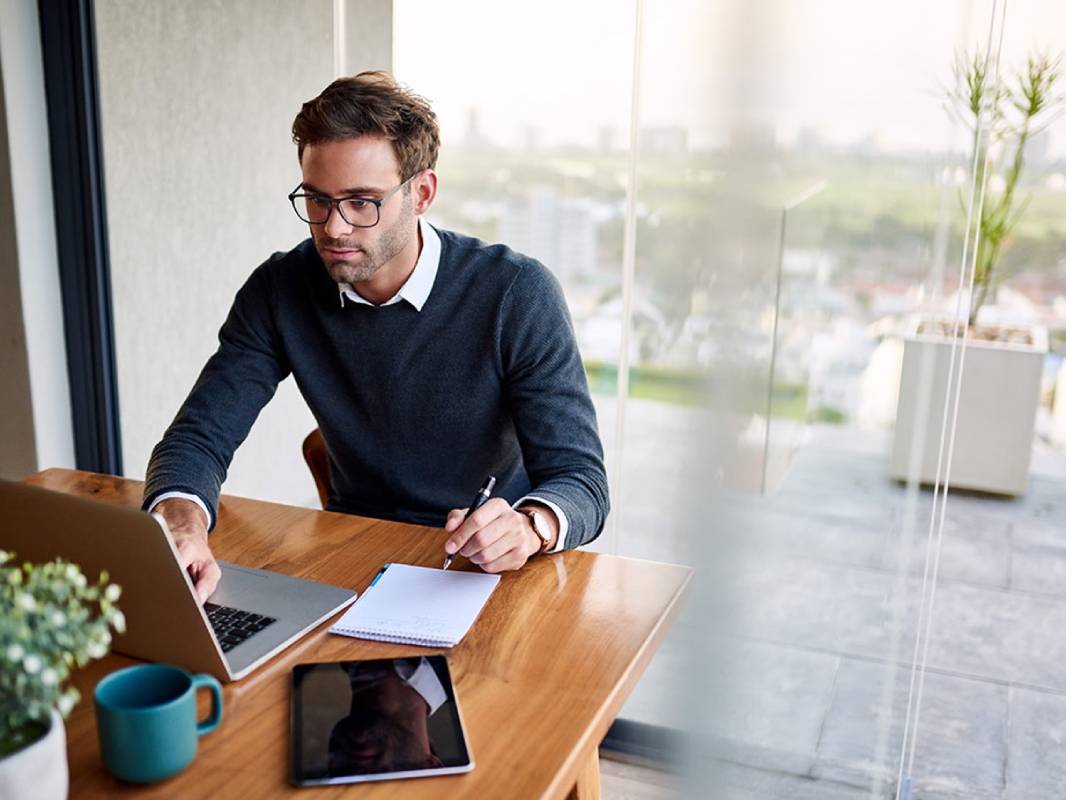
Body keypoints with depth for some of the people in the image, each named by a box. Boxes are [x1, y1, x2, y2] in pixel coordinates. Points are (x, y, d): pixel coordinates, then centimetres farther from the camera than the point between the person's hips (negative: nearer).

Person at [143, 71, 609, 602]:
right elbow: (198, 436, -5)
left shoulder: (517, 295, -15)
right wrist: (181, 521, -29)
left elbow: (581, 481, -16)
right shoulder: (280, 290, -4)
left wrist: (531, 525, -41)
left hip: (484, 567, -2)